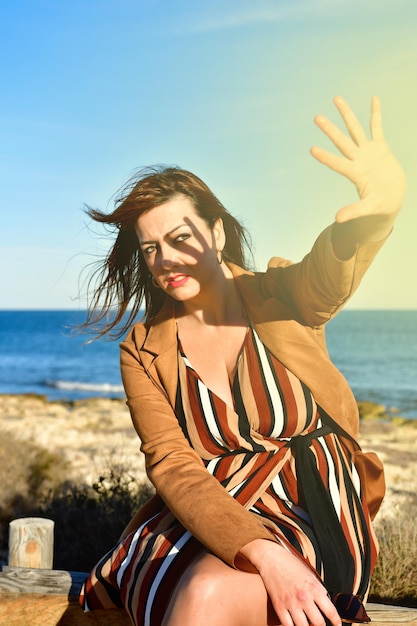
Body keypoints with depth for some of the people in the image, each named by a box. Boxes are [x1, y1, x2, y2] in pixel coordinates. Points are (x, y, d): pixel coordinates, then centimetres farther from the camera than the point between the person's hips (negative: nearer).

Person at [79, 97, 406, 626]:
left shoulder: (284, 298, 0)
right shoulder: (143, 350, 3)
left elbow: (335, 264, -24)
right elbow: (171, 464, -9)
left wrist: (382, 196, -50)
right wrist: (260, 554, -26)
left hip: (309, 518, -1)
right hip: (201, 518, 2)